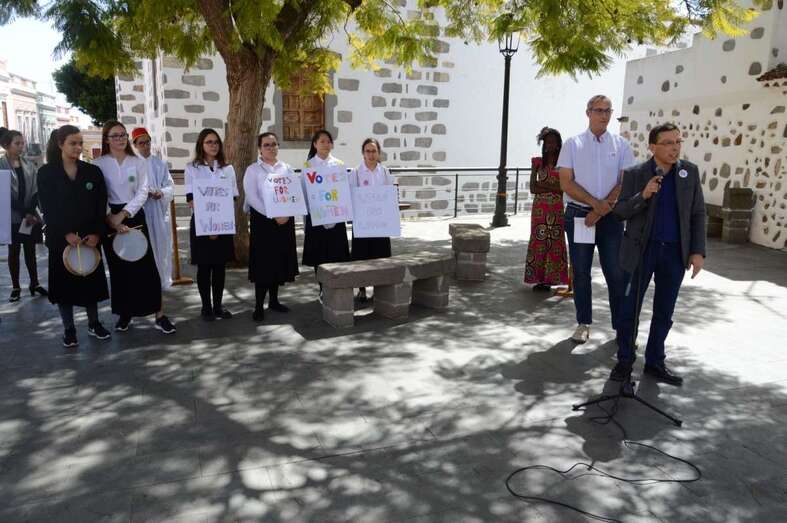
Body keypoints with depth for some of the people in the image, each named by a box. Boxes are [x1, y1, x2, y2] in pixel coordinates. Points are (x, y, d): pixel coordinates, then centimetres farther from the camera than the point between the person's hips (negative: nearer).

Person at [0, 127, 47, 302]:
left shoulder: (29, 165, 5)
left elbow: (35, 191, 1)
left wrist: (30, 212, -12)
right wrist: (24, 213, -16)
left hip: (30, 215, 3)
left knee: (30, 250, 9)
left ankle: (35, 284, 17)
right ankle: (16, 287, 13)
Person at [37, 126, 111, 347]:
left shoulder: (93, 171, 2)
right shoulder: (46, 173, -1)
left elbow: (101, 206, -2)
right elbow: (48, 208, -7)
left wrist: (96, 233, -13)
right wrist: (66, 233, -17)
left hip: (89, 237, 1)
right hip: (60, 239, -1)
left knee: (91, 281, 10)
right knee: (64, 283, 6)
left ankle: (93, 324, 25)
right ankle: (69, 329, 19)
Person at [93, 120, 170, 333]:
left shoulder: (138, 162, 3)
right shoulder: (98, 164, 1)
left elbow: (142, 192, -3)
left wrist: (124, 214, -14)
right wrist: (111, 219, -14)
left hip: (134, 215, 0)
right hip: (110, 218, 0)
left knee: (146, 265, -4)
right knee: (118, 268, 7)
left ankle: (159, 315, 0)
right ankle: (124, 313, 22)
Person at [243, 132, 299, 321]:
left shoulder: (287, 168, 10)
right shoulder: (253, 170, -1)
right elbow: (252, 197, -10)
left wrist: (286, 214, -11)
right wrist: (273, 216, -17)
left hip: (285, 220, 4)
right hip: (263, 220, -4)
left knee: (280, 261, 9)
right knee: (263, 262, -4)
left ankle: (274, 300, 22)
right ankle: (259, 305, 2)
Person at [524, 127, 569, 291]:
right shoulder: (537, 162, 6)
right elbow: (533, 188, -1)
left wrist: (543, 185, -12)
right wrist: (554, 187, -10)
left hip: (557, 209, -1)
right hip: (540, 209, 1)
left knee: (555, 243, 0)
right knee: (539, 242, 0)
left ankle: (549, 278, 7)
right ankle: (538, 278, 6)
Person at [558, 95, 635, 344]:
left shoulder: (621, 145, 6)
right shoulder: (573, 144, 3)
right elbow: (566, 183, -4)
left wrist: (601, 210, -12)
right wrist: (595, 202, -15)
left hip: (611, 217, 0)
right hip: (579, 215, 0)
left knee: (616, 273, 0)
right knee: (581, 272, 7)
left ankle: (621, 326, 9)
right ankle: (584, 323, 18)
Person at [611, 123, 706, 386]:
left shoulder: (690, 171, 2)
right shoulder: (635, 174, -5)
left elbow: (697, 214, 4)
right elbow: (620, 211, -6)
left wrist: (698, 251, -3)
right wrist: (642, 196, -23)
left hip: (675, 252, 2)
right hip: (641, 249, -2)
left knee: (664, 312, 10)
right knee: (629, 308, 3)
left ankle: (654, 362, 24)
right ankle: (625, 360, 18)